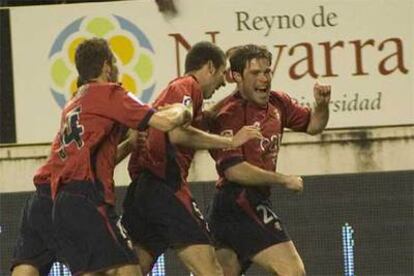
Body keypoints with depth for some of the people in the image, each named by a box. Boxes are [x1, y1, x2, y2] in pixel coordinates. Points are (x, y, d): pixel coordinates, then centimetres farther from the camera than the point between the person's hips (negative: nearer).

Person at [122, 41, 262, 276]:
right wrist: (231, 141, -17)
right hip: (165, 188, -10)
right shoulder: (188, 86, -3)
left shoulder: (174, 88, 26)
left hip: (142, 188, 10)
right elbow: (177, 133, -19)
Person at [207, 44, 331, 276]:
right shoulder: (228, 115, -15)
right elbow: (234, 170, -22)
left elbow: (312, 125, 23)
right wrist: (284, 180, -15)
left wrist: (322, 104, 0)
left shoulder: (277, 103, 9)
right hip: (240, 203, -9)